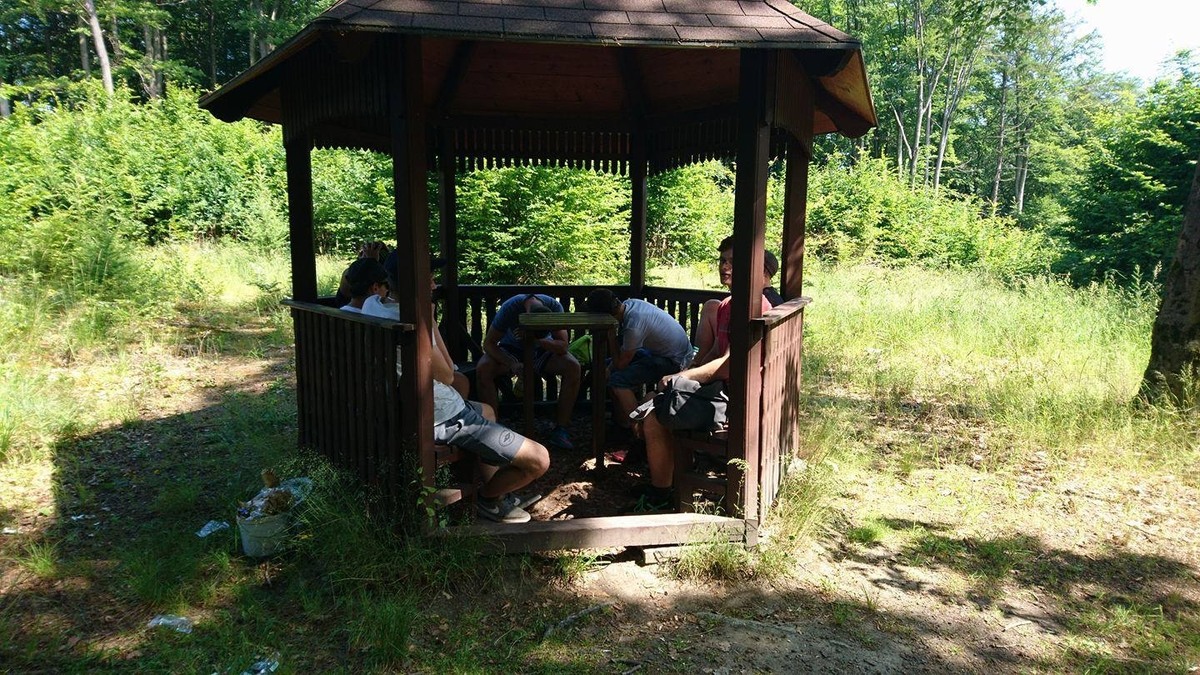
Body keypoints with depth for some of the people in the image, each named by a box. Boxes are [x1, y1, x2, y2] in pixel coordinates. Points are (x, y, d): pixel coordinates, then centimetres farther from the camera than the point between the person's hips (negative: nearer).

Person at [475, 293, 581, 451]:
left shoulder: (554, 307, -25)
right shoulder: (509, 308, -29)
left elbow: (563, 346, -25)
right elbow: (488, 343, -23)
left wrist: (536, 340, -41)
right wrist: (511, 363, -39)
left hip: (542, 350, 1)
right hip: (511, 349, -1)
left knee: (573, 367, -27)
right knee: (483, 369, -31)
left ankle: (560, 429, -20)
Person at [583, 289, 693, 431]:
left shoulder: (633, 327, -32)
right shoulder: (630, 303, -6)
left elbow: (621, 364, -18)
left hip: (675, 361, -10)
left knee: (618, 380, -21)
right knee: (610, 367, 12)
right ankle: (621, 420, 19)